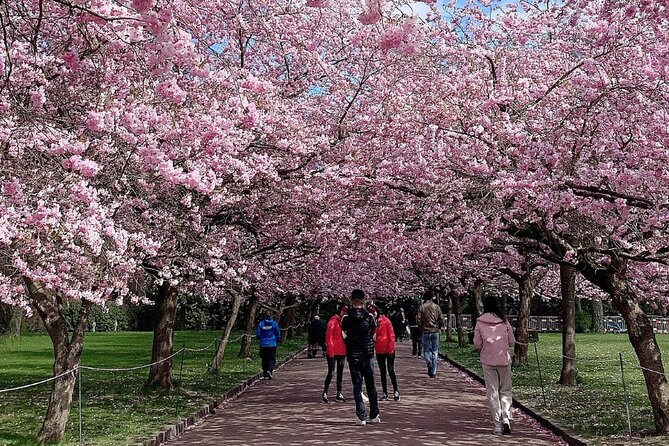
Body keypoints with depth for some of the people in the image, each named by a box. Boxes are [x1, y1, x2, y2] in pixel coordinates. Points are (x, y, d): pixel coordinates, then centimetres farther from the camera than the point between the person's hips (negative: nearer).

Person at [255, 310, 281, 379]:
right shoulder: (274, 323, -3)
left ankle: (265, 375, 13)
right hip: (272, 344, -1)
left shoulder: (261, 324, -3)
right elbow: (278, 334, 2)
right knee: (272, 359, 4)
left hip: (263, 345, 1)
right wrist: (277, 341, 20)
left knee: (264, 360, 11)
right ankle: (269, 370, -21)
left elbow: (258, 335, -1)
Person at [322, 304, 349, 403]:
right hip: (333, 352, -7)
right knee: (331, 372, -7)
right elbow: (329, 336, -13)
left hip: (342, 351, 7)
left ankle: (339, 394, 18)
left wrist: (347, 349, 10)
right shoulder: (333, 321, -8)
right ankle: (325, 393, 2)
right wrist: (330, 350, -17)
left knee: (340, 372, 11)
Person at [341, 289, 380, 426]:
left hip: (353, 356, -1)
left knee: (357, 386, 4)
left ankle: (361, 417, 0)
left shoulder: (346, 318, -7)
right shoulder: (369, 317, -5)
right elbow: (374, 331, 5)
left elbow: (344, 333, 1)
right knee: (371, 386, 12)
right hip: (367, 354, 1)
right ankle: (374, 416, 17)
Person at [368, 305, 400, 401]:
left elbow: (391, 335, -8)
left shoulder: (385, 321, -8)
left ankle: (395, 391, 7)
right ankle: (385, 393, 16)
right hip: (379, 351, 4)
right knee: (382, 372, 10)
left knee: (390, 370, -4)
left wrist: (391, 348, -12)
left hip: (389, 350, -4)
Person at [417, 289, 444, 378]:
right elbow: (441, 319, -1)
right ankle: (433, 372, 7)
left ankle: (429, 362, -18)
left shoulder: (422, 307, -4)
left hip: (426, 331, -2)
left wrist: (421, 329, 8)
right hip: (435, 331, 2)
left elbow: (419, 320, -6)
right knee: (435, 351, 8)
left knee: (426, 350, 12)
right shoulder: (436, 307, 0)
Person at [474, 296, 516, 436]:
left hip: (488, 361, -1)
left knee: (492, 392, 6)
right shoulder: (504, 322, -2)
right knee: (505, 390, 12)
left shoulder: (480, 322, -4)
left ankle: (498, 425, 5)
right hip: (504, 360, 1)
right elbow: (512, 343, 2)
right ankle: (506, 419, -6)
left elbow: (477, 344, -4)